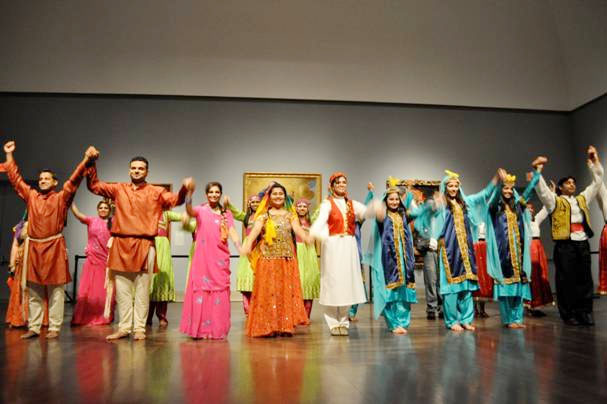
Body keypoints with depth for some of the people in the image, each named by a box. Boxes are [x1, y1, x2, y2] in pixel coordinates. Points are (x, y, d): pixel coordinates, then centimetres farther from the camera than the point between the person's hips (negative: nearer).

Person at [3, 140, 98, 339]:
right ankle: (33, 327, 17)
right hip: (33, 247, 4)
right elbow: (15, 178, 18)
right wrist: (9, 155, 19)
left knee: (55, 291, 0)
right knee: (34, 291, 10)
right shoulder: (31, 196, 12)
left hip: (54, 247, -4)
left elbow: (74, 180, -9)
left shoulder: (61, 197, 2)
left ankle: (54, 328, 6)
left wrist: (86, 159, -20)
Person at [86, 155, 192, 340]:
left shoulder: (156, 192, 5)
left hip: (144, 246, -3)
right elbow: (94, 186, 12)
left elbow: (175, 200, -7)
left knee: (142, 290, 2)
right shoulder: (119, 189, 13)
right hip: (120, 245, 3)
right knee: (122, 289, 9)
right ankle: (124, 327, 18)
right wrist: (91, 165, -2)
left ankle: (139, 329, 9)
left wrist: (184, 189, -28)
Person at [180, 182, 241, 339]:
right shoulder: (201, 210, 3)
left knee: (219, 292, 4)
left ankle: (218, 329, 12)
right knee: (201, 291, -2)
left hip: (220, 258, 3)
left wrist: (241, 249, -17)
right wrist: (189, 194, -39)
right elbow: (189, 211, -20)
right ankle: (199, 328, 6)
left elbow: (233, 233, 1)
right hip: (203, 257, -2)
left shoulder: (226, 213, 12)